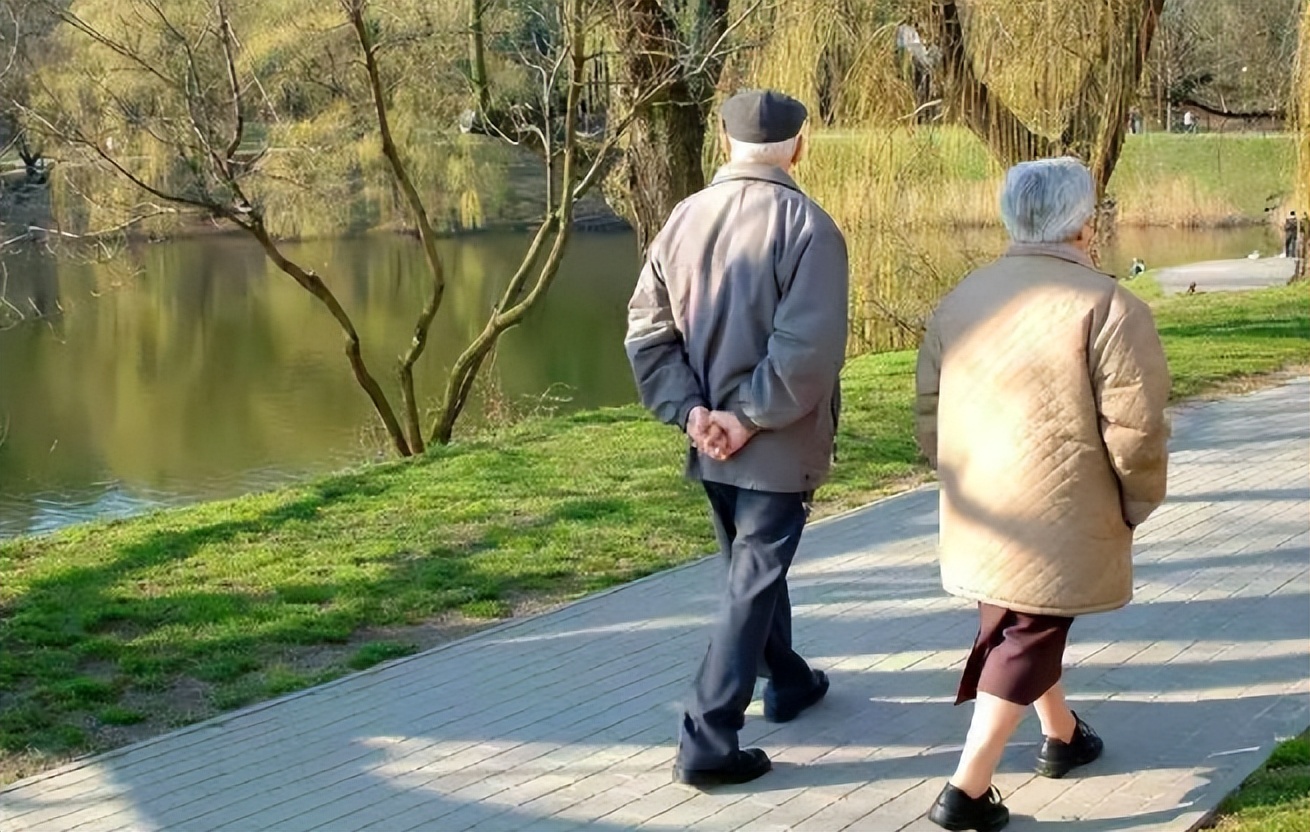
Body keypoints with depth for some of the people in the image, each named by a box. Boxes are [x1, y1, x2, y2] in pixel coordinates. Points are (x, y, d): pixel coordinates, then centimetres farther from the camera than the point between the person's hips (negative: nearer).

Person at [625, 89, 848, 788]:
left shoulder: (686, 218, 1)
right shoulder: (808, 226, -15)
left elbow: (647, 331, -1)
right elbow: (808, 347, -24)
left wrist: (690, 409, -5)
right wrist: (750, 417, -16)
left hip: (712, 441, 6)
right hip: (776, 445, -6)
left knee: (753, 565, 23)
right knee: (751, 585, 1)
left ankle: (788, 681, 44)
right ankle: (708, 741, -1)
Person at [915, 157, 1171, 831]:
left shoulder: (961, 299, 7)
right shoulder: (1108, 307, -14)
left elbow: (928, 412, 12)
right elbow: (1135, 430, -16)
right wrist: (1136, 504, 1)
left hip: (979, 517, 7)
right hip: (1058, 522, -7)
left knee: (1013, 626, 25)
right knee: (1026, 642, 2)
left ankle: (1063, 737, 44)